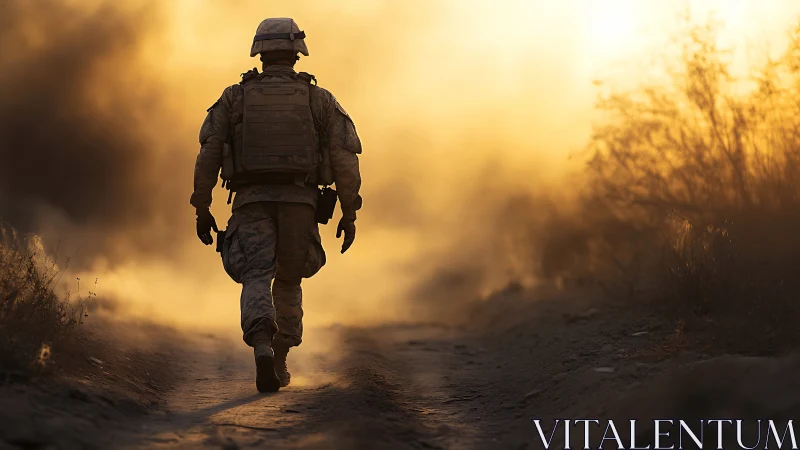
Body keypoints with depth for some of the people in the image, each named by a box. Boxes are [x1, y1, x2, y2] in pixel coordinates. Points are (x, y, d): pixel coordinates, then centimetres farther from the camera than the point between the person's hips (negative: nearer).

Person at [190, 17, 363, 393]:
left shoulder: (235, 97, 9)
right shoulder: (319, 100, 9)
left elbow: (208, 154, 1)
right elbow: (344, 158, 0)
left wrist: (202, 210, 5)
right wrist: (349, 214, 4)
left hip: (252, 202, -1)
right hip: (300, 203, 1)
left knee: (257, 281, -9)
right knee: (288, 281, 19)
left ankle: (263, 349, -37)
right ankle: (279, 363, 17)